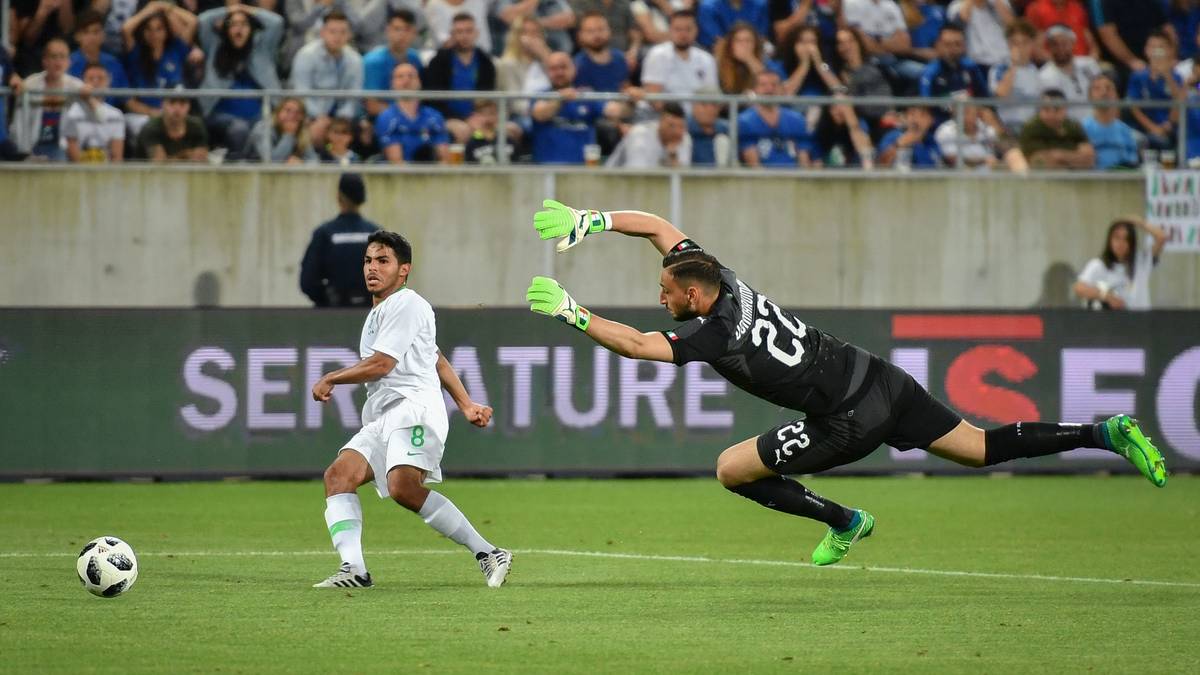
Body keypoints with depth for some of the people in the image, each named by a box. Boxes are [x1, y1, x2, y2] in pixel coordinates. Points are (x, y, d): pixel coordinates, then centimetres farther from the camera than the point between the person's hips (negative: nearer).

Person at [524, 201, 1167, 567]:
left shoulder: (711, 335, -17)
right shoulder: (724, 281, 3)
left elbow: (635, 344, -26)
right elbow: (659, 225, 12)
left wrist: (572, 311, -21)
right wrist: (590, 220, 2)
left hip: (849, 421, -8)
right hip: (883, 380, 8)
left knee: (731, 469, 2)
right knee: (984, 448, 15)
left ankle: (842, 521, 9)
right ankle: (1106, 432, 6)